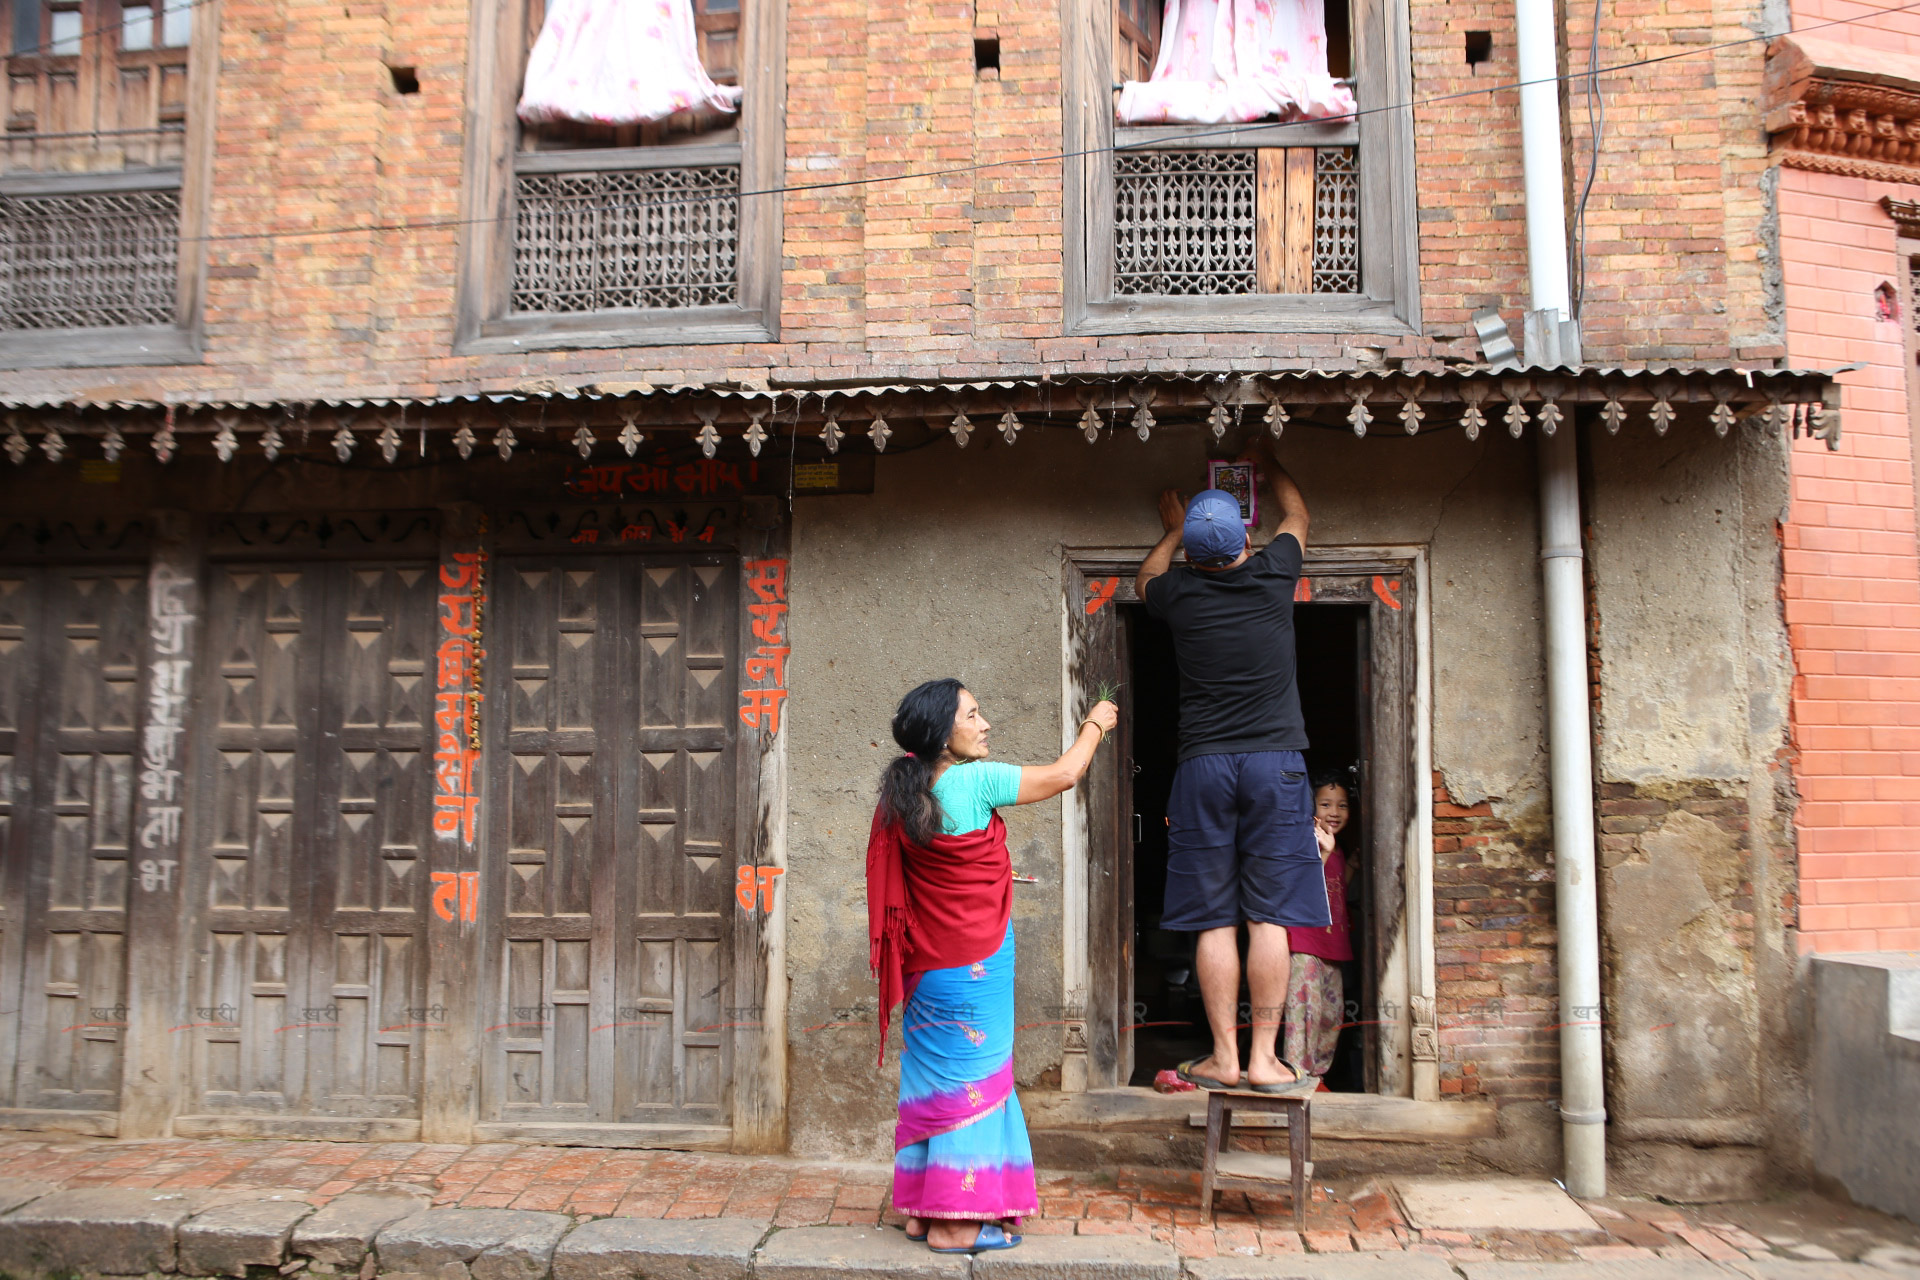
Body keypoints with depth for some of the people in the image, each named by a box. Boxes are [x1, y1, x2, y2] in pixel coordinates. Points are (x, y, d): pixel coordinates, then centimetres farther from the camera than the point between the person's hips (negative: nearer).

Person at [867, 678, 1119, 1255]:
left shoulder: (903, 796, 5)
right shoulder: (975, 781, -16)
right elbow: (1064, 775, -7)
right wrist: (1095, 724, 10)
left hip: (928, 964, 7)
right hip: (976, 963, -7)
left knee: (936, 1079, 14)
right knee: (972, 1079, 1)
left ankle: (922, 1209, 22)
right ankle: (955, 1223, 7)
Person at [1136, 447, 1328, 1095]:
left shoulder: (1180, 592, 1)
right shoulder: (1272, 575, 1)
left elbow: (1145, 582, 28)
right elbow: (1297, 515, 24)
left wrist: (1172, 530, 41)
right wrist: (1271, 463, 40)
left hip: (1203, 767, 1)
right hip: (1276, 762, 0)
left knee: (1214, 920, 3)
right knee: (1269, 918, 0)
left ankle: (1225, 1057, 6)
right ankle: (1264, 1059, 2)